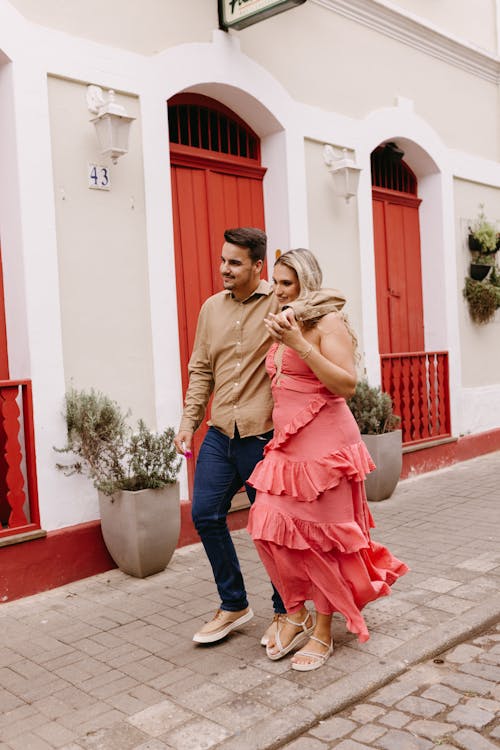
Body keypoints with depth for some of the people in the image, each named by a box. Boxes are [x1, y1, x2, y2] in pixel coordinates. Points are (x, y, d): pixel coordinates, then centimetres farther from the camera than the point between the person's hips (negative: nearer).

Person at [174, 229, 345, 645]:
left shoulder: (277, 302, -5)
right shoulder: (211, 308, 10)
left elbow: (334, 297, -12)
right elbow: (201, 370, 14)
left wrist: (296, 310, -29)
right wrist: (189, 420, 9)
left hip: (263, 434, -5)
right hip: (219, 434, 5)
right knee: (206, 514, 6)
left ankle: (285, 611, 27)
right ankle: (234, 605, 25)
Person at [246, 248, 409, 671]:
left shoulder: (328, 322, -7)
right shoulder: (284, 327, 15)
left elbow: (347, 385, -20)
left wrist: (300, 344, -24)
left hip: (324, 442, -7)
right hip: (286, 443, 7)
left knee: (320, 536, 2)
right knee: (269, 526, 0)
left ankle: (323, 632, 18)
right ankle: (296, 615, 19)